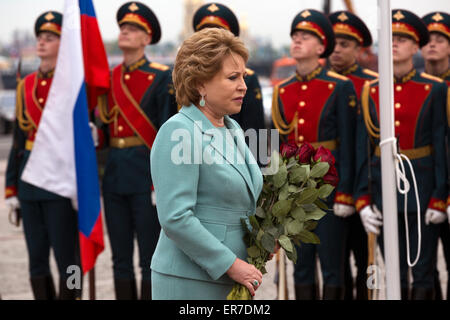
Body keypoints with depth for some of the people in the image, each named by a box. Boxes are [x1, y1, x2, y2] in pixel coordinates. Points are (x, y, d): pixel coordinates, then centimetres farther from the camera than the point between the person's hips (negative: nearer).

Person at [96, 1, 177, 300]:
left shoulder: (162, 78, -5)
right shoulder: (109, 79, 13)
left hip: (146, 175, -6)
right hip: (114, 175, 6)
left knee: (150, 259, 0)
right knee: (121, 258, 10)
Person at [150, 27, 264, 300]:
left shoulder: (233, 129, 14)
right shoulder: (179, 132, -12)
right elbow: (175, 218, -20)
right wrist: (232, 264, -17)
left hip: (232, 281, 8)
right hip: (190, 284, -8)